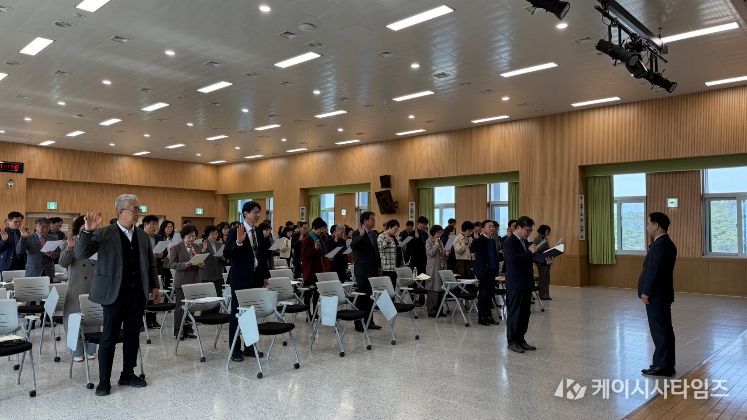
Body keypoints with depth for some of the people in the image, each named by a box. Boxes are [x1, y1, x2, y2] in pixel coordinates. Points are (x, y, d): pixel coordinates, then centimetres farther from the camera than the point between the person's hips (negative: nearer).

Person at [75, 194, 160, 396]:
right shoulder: (104, 233, -5)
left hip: (137, 294, 5)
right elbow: (81, 254, -13)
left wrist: (154, 286, 10)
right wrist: (87, 231, -28)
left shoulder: (142, 235, 9)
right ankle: (104, 380, 14)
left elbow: (151, 263, 16)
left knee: (133, 335, 12)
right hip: (114, 294, -5)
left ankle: (128, 374, 25)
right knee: (109, 338, 3)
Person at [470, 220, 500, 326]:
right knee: (483, 294, -1)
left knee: (490, 293, 12)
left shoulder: (493, 240, 12)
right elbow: (472, 249, -27)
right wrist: (475, 239, -41)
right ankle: (481, 317, 9)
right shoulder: (480, 240, -10)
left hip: (492, 270, 7)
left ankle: (488, 316, 21)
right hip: (483, 271, -7)